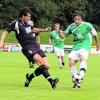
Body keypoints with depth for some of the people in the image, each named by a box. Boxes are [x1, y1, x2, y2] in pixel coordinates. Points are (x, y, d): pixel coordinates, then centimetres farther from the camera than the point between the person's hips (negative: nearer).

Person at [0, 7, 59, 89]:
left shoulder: (28, 23, 15)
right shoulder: (16, 23, -3)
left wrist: (44, 30, 24)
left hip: (36, 46, 7)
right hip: (28, 47, -7)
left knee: (46, 66, -2)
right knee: (41, 62, -29)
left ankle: (30, 77, 15)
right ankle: (51, 81, -33)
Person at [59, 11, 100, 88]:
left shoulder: (87, 25, -8)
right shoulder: (71, 26, 1)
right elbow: (64, 35, 8)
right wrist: (59, 33, -15)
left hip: (85, 46, -4)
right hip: (76, 46, 4)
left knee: (82, 58, -32)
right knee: (71, 62, -6)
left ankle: (81, 75, -44)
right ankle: (76, 82, 5)